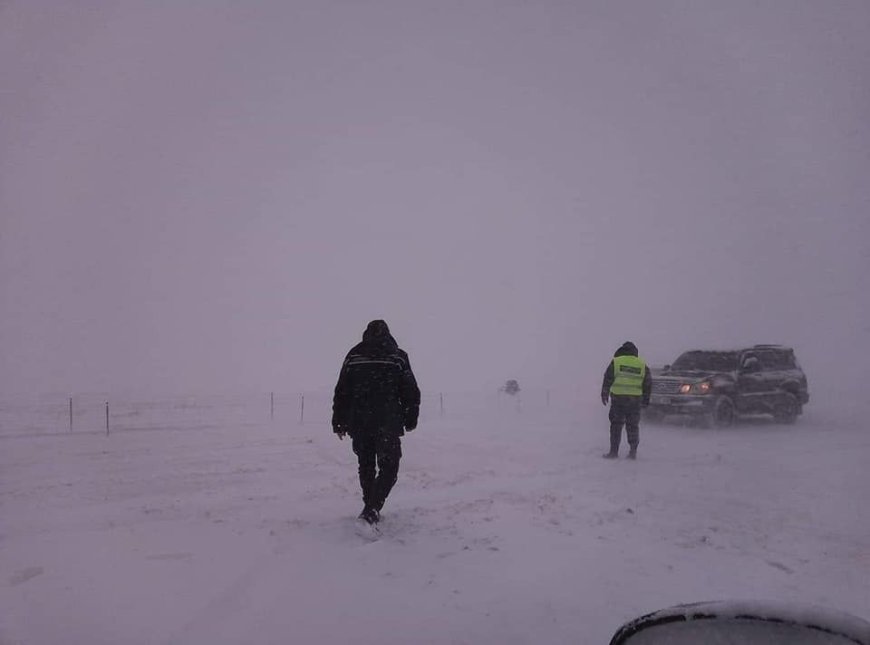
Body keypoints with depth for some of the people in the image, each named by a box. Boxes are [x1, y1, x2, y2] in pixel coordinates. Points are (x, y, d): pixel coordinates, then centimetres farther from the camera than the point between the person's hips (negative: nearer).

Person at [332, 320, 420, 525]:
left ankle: (370, 508, 25)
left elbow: (341, 392, 6)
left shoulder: (353, 356, 6)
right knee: (388, 468, 2)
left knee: (366, 466, 17)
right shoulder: (398, 357, 0)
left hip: (359, 423, 3)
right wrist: (410, 420, 11)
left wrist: (339, 422, 13)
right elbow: (411, 392, 1)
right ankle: (372, 509, -15)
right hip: (388, 424, -3)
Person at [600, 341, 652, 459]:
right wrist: (646, 400, 16)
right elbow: (648, 384, 9)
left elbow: (607, 380, 0)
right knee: (633, 426, 9)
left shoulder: (616, 362, 0)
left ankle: (614, 451, 3)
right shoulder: (642, 365, 7)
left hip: (618, 398, -2)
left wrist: (604, 394, 8)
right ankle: (633, 451, 8)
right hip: (635, 400, 2)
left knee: (616, 425, 4)